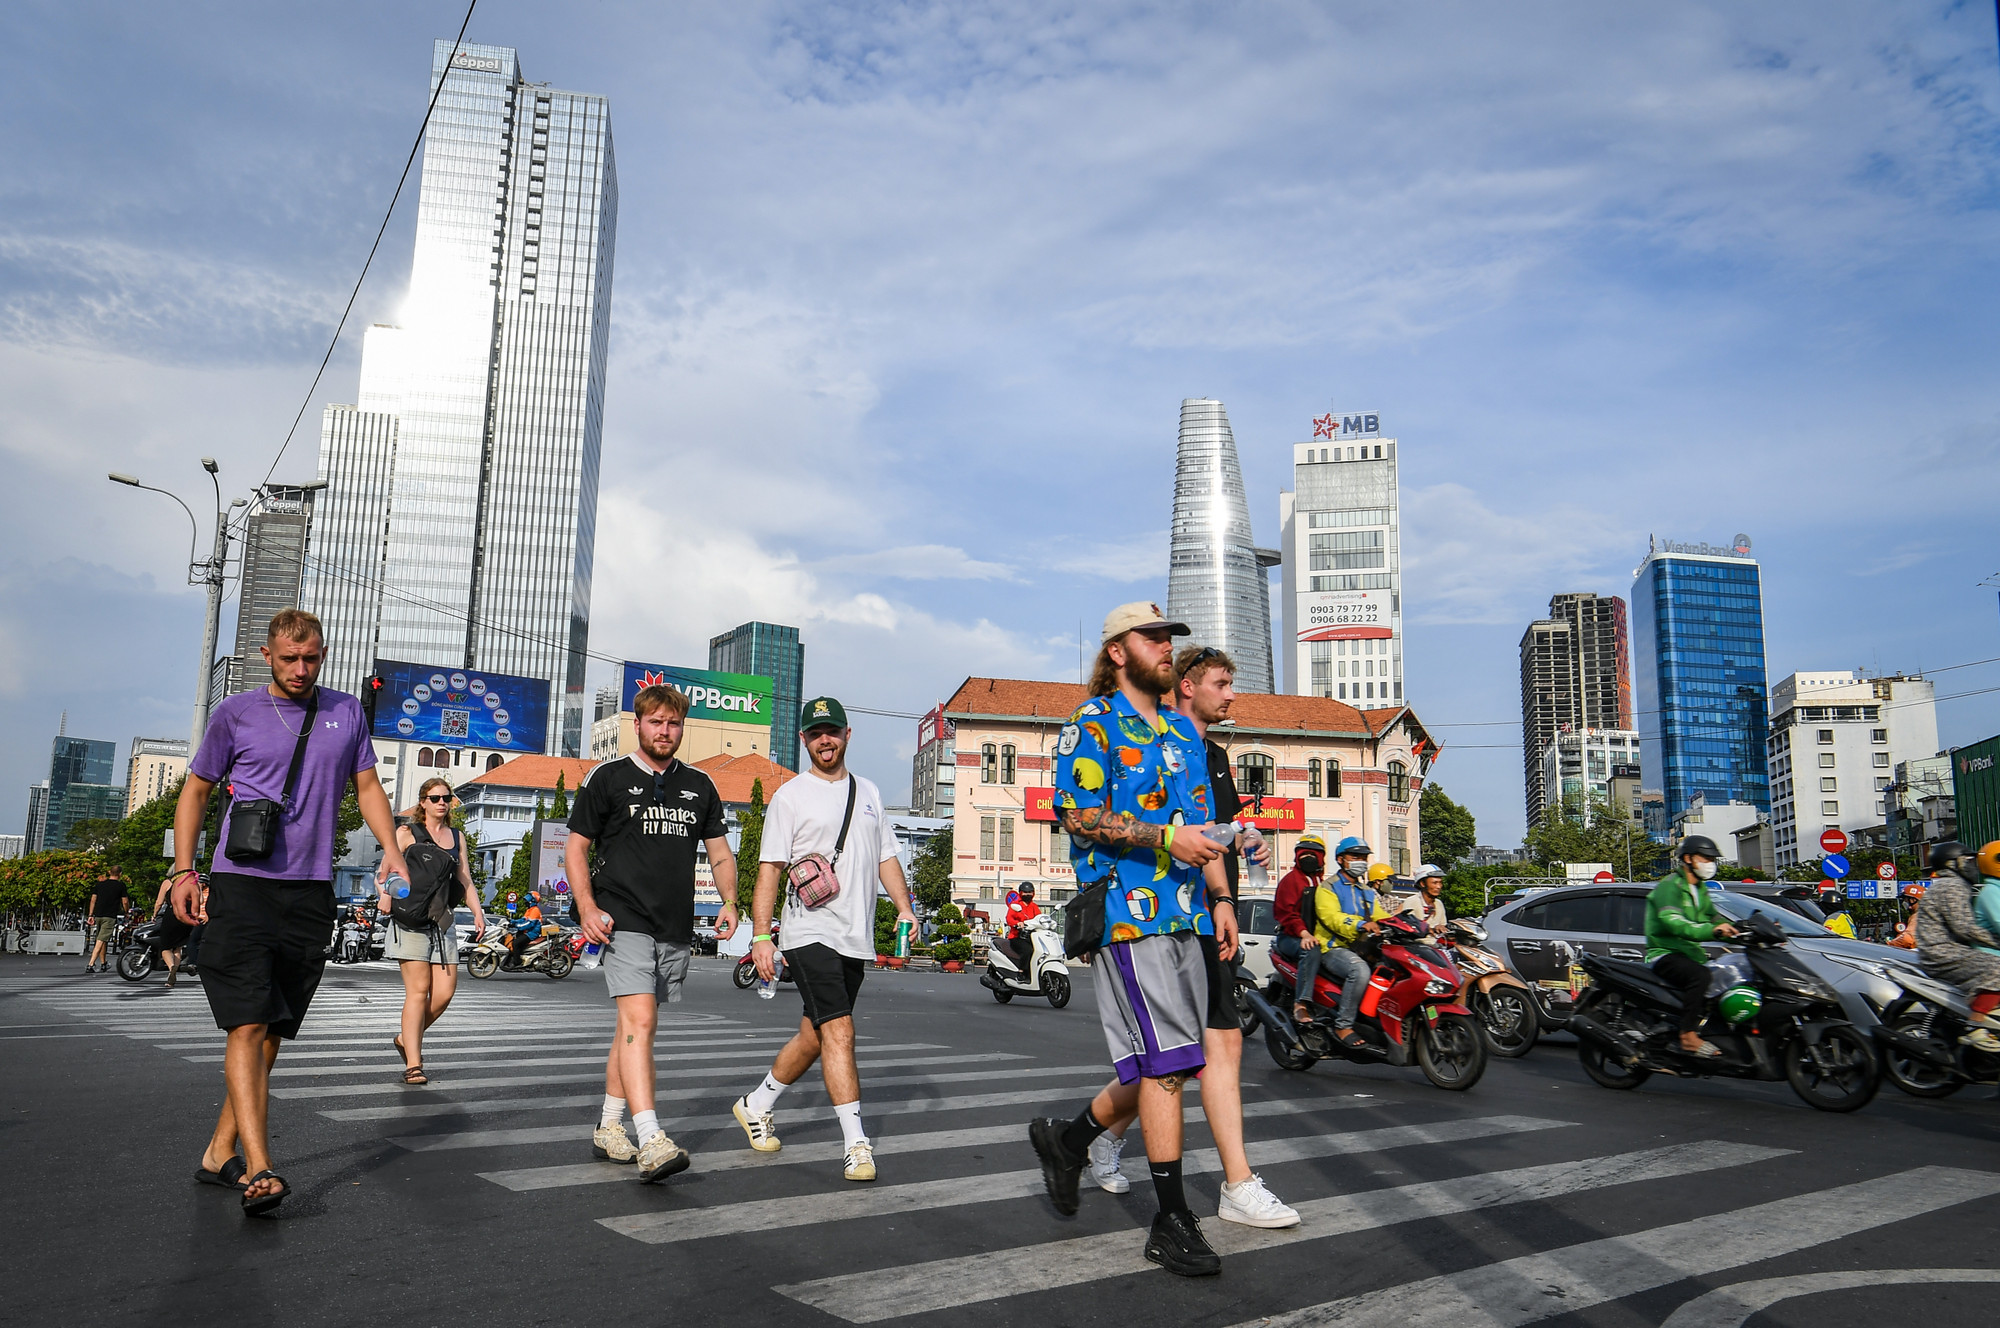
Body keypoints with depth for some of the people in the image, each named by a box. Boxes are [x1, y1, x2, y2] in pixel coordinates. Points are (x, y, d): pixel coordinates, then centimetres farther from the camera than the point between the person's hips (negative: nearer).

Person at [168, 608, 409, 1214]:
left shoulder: (347, 712, 11)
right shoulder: (235, 712, 5)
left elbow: (368, 787, 16)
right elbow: (195, 791, 12)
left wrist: (391, 848, 0)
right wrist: (183, 871, 3)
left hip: (311, 892, 3)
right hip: (241, 885, -3)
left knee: (272, 1033, 8)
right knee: (248, 1027, -13)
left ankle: (220, 1153, 20)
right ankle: (259, 1170, -16)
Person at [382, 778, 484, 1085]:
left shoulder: (457, 837, 19)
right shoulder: (407, 833, 5)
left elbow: (465, 880, 20)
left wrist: (477, 911, 7)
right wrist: (385, 896, -24)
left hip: (443, 922, 5)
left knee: (445, 992, -2)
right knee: (418, 990, -10)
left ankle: (406, 1039, 22)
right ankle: (413, 1064, -7)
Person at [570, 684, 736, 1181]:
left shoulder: (699, 785, 13)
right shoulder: (608, 778, 2)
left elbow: (720, 852, 19)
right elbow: (576, 847, 4)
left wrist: (729, 901, 3)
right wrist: (587, 908, -10)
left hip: (677, 929, 5)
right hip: (624, 922, -5)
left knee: (637, 1027, 13)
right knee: (638, 1020, -18)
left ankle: (609, 1126, 28)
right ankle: (651, 1142, -25)